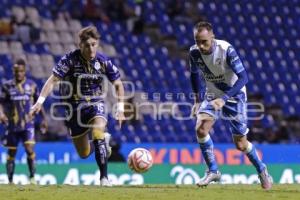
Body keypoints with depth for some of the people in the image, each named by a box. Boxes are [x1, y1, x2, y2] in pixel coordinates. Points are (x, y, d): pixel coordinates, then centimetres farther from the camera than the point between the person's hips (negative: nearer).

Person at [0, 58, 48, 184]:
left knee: (29, 149, -18)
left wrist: (44, 118, 11)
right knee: (11, 154, 6)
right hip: (12, 125, 1)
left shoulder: (31, 85, 2)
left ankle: (32, 177, -8)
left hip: (28, 124, -1)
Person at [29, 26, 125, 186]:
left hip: (95, 104, 0)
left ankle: (104, 177, -27)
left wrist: (120, 109, -5)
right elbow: (53, 80, -19)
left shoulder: (103, 61, -10)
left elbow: (118, 85, 2)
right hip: (74, 106, 0)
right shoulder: (70, 59, -16)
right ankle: (103, 142, 45)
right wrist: (40, 101, -31)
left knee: (98, 133, -32)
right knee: (84, 154, 8)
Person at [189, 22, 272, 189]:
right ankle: (213, 171, -7)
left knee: (241, 144, 1)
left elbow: (243, 77, -30)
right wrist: (197, 100, 1)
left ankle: (261, 170, 27)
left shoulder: (226, 50, -28)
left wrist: (224, 99, -39)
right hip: (211, 96, 4)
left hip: (234, 96, -4)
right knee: (201, 129, -22)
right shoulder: (194, 52, -13)